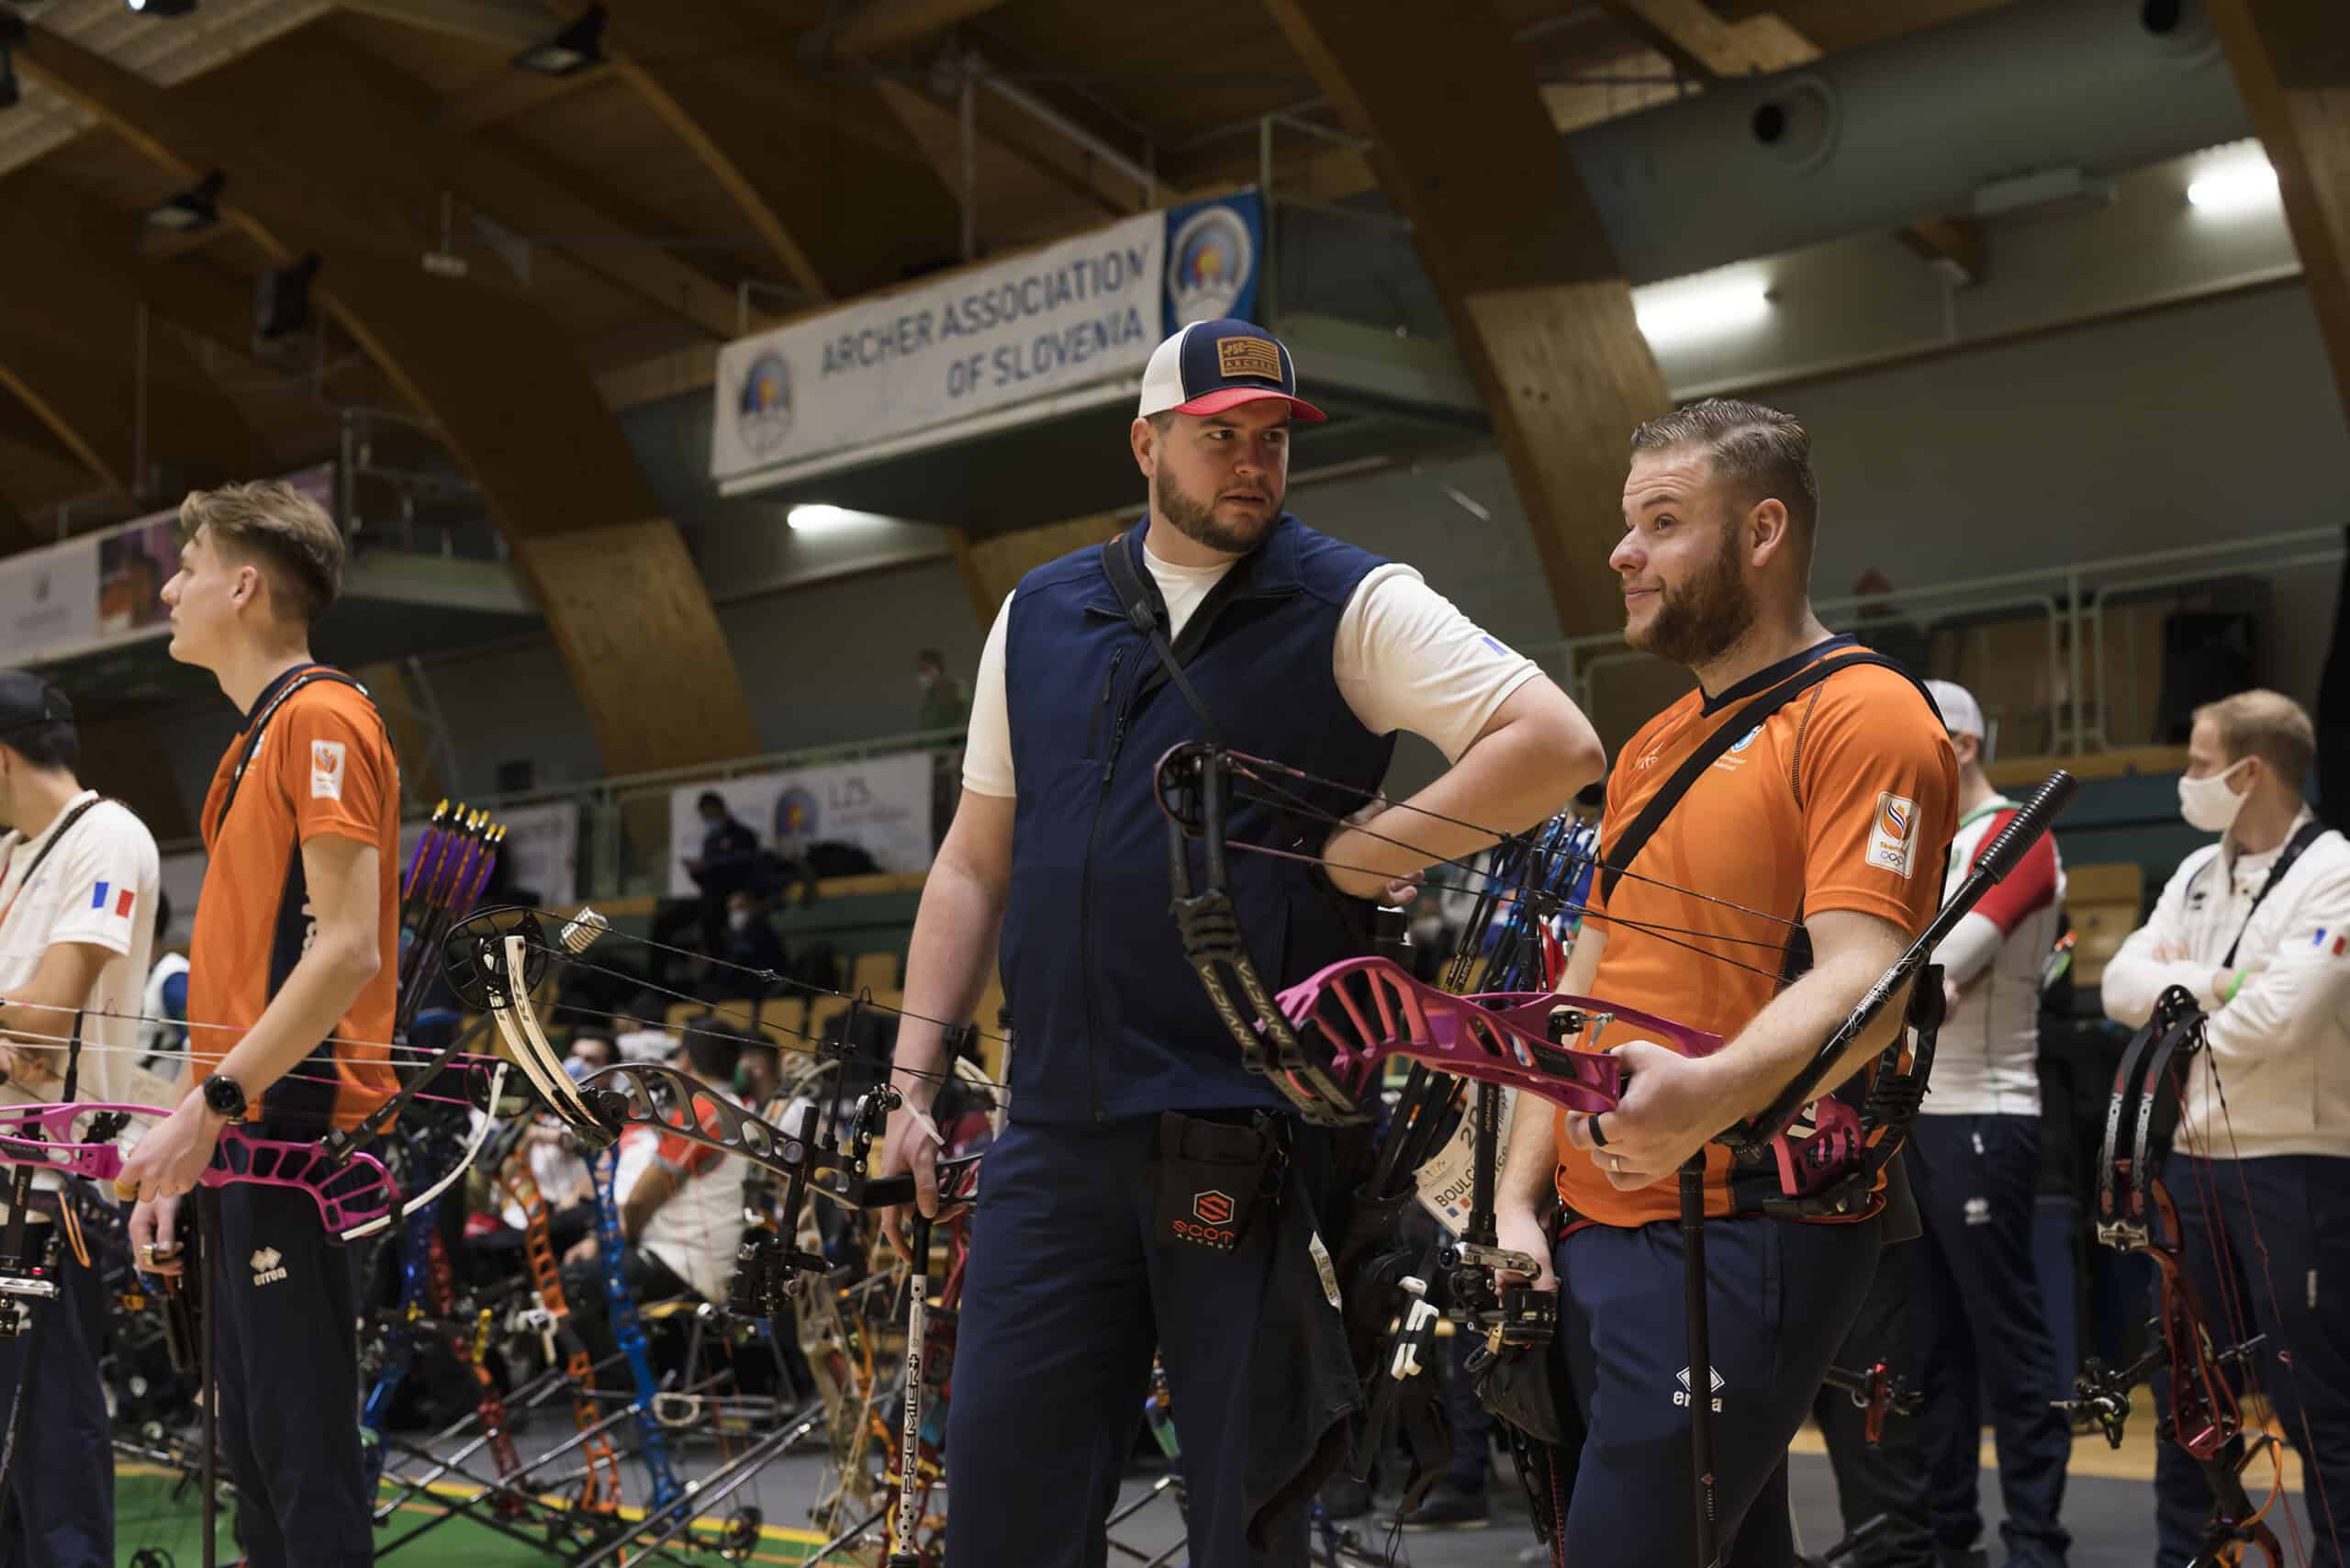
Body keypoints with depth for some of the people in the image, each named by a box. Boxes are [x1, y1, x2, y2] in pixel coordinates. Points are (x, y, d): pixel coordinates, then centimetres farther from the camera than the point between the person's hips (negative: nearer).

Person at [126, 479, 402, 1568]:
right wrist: (182, 1148, 18)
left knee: (302, 1448, -8)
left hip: (298, 1129, -10)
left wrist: (213, 1105, -20)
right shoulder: (259, 739, 20)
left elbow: (348, 948, -19)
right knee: (256, 1447, 12)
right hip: (251, 1141, 10)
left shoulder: (319, 718, -9)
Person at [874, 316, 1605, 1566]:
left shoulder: (1351, 607, -1)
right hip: (1057, 1133, 4)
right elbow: (975, 864, 16)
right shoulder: (1039, 617, 13)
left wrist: (1367, 854, -10)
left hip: (1255, 1132, -4)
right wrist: (912, 1084, 9)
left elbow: (1556, 746, -11)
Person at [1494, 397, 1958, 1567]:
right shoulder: (1650, 749, 21)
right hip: (1592, 1236, 8)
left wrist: (1709, 1092, -37)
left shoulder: (1862, 716, -7)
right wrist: (1518, 1198, 8)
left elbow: (1860, 981, -19)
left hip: (1737, 1237, -8)